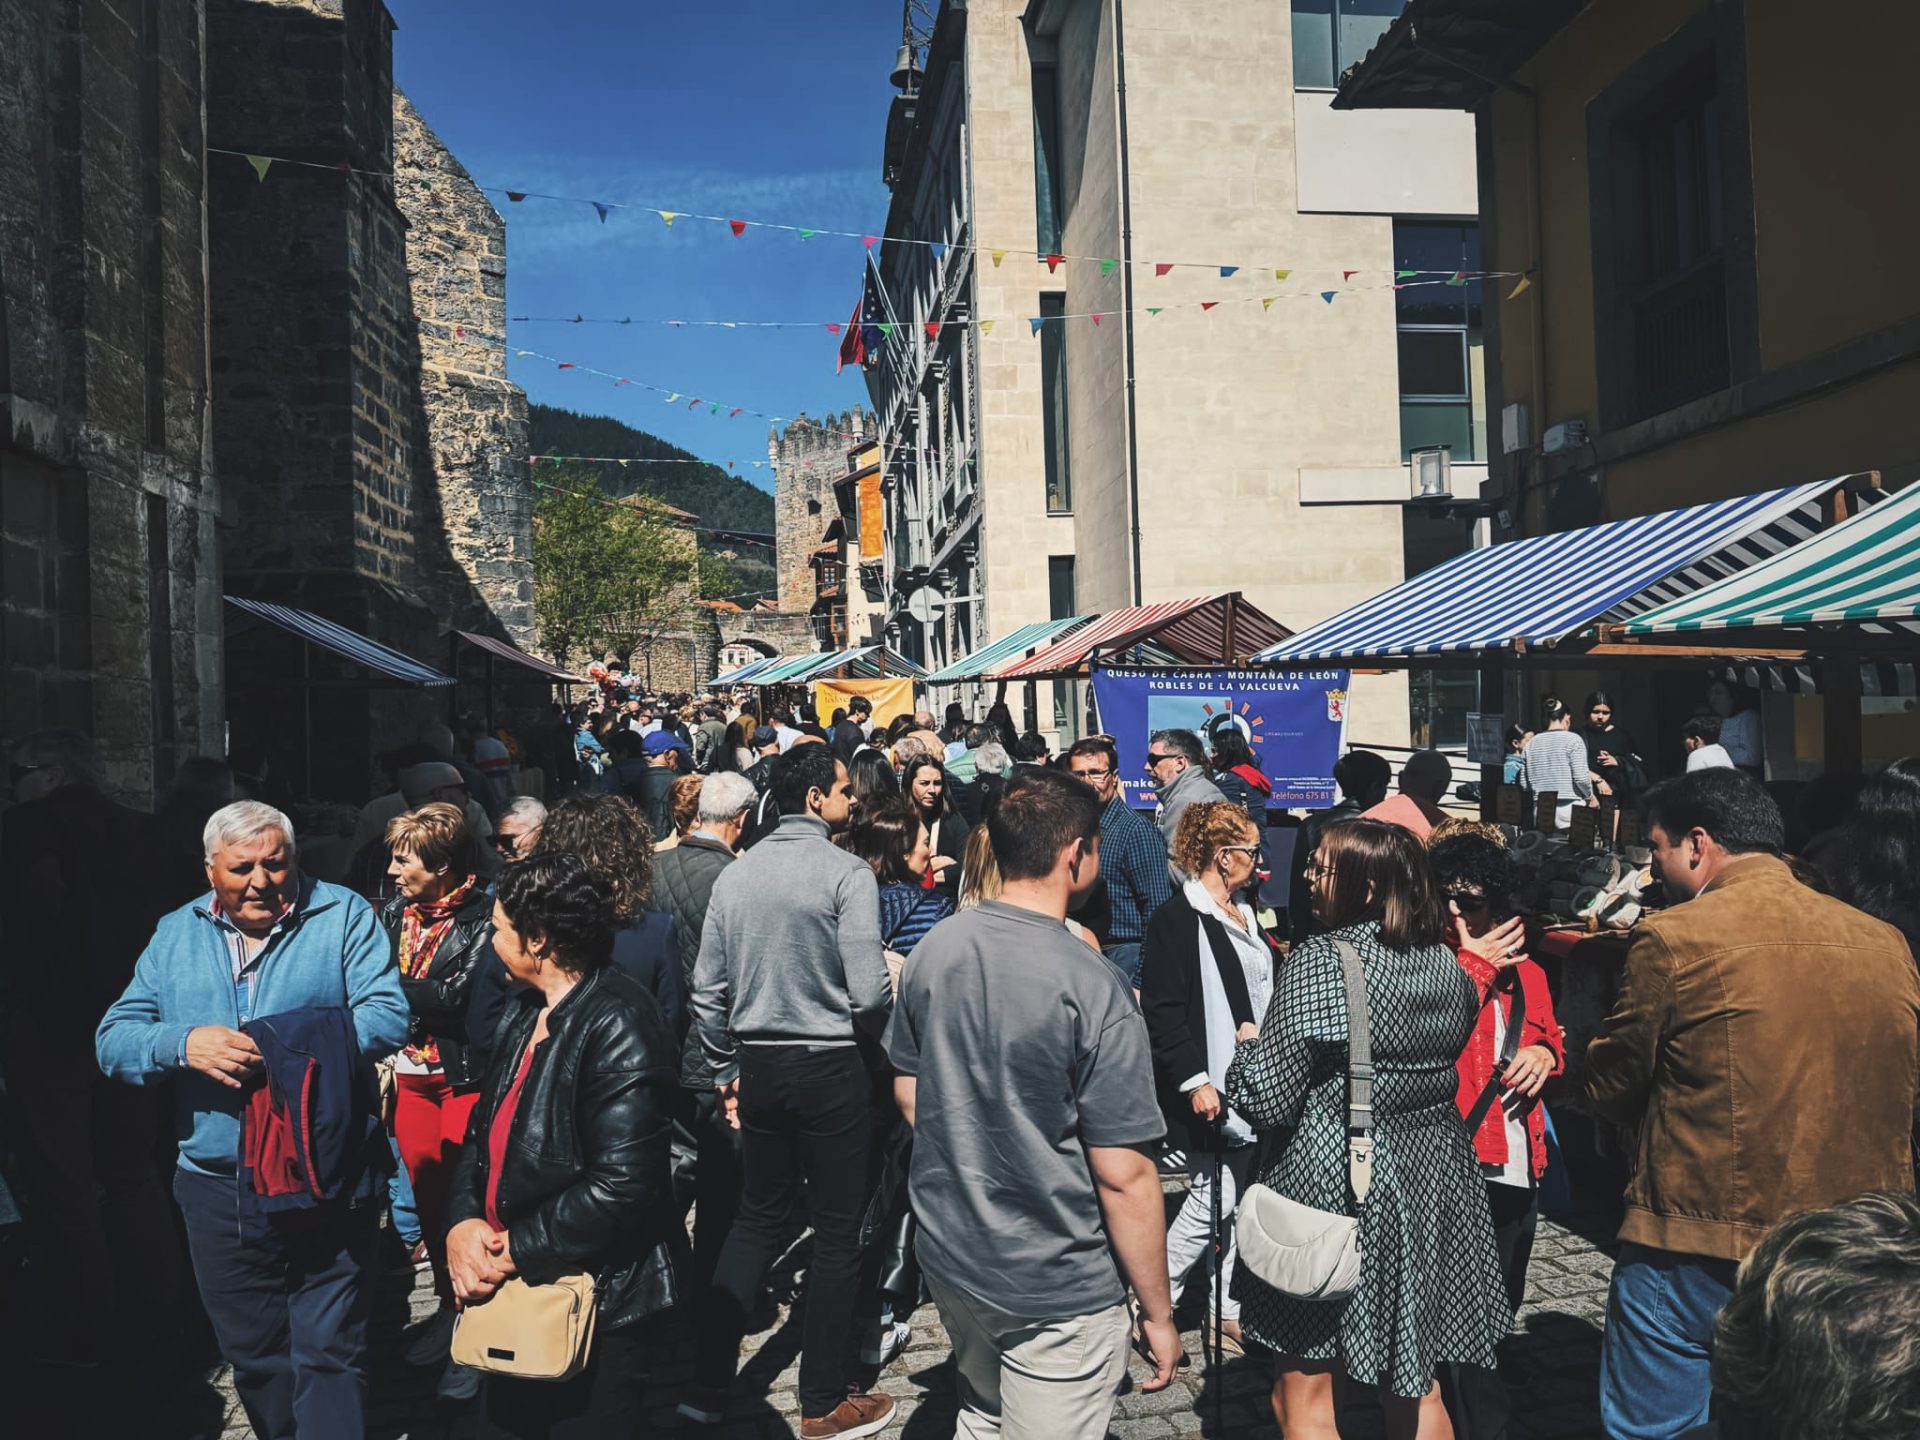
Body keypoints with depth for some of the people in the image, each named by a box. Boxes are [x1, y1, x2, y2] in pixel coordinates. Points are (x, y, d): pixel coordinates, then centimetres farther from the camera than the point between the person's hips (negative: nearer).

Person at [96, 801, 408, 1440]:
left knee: (328, 1356, 2)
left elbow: (387, 1015, -15)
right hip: (217, 1191, 5)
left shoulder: (343, 915, -5)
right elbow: (114, 1039, 3)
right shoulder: (176, 935, 8)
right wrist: (184, 1044, -17)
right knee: (252, 1356, 21)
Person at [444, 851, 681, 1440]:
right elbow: (486, 1130, 12)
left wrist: (517, 1250, -18)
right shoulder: (526, 1010, 8)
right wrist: (463, 1221, -5)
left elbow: (622, 1186, -26)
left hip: (592, 1307, -8)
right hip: (509, 1286, 8)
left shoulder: (618, 1025, -22)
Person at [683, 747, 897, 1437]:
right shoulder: (847, 873, -14)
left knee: (757, 1218, 19)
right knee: (837, 1231, 7)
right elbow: (869, 991, -18)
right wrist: (879, 1035, 4)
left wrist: (727, 1071, 18)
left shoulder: (734, 874, 4)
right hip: (831, 1068, -6)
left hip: (759, 1067, 6)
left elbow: (708, 989, 7)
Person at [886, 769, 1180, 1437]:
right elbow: (1123, 1175, -20)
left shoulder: (932, 951, -6)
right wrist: (1158, 1312, -8)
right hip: (1056, 1290, -6)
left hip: (948, 1256, 6)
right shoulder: (1093, 988, -24)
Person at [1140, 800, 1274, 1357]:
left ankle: (1229, 1314, 24)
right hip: (1209, 1086, -8)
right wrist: (1194, 1080, -21)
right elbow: (1162, 1010, -18)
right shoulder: (1176, 918, -14)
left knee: (1241, 1199, 12)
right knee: (1214, 1199, -5)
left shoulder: (1244, 915, 13)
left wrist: (1259, 1029, 7)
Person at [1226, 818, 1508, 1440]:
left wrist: (1247, 1049, 0)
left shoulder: (1319, 961, -18)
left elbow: (1268, 1100, -19)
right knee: (1416, 1387, 21)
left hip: (1333, 1182, -7)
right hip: (1430, 1181, 7)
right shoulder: (1447, 962, 3)